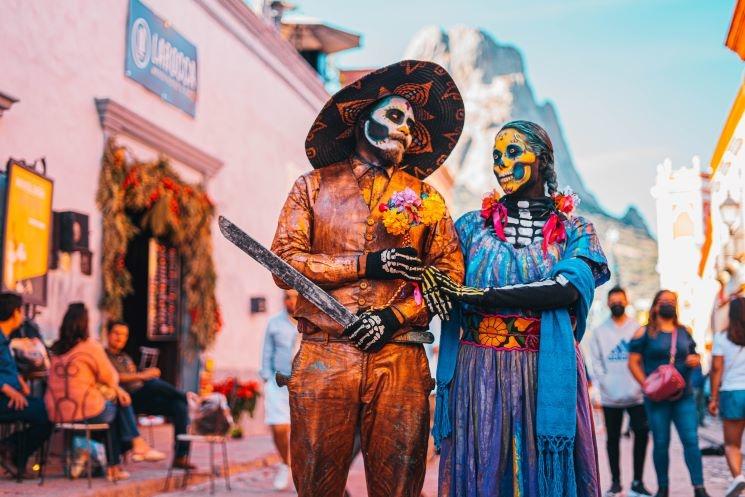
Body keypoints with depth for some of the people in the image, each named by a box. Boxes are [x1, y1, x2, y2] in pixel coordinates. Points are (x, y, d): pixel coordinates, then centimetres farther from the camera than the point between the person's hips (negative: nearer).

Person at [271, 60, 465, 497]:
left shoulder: (425, 198, 15)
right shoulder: (314, 186, 11)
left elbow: (450, 271, 6)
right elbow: (285, 262, 1)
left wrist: (395, 316, -10)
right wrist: (367, 264, -8)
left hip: (399, 360, 1)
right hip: (323, 358, -1)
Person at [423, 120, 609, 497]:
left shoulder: (574, 231, 6)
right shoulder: (473, 225, 11)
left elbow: (568, 290, -12)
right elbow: (440, 288, 8)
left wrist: (478, 295, -16)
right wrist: (427, 274, -17)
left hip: (546, 374, -1)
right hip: (478, 375, 1)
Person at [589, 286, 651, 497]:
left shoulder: (637, 328, 6)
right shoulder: (600, 331, 8)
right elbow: (596, 360, 4)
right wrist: (603, 381, -10)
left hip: (636, 394, -1)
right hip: (610, 396, 1)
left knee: (641, 433, -7)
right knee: (613, 439, 7)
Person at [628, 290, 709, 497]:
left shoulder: (684, 332, 13)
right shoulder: (645, 333, 1)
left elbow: (693, 355, 24)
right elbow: (633, 362, -3)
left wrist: (695, 360, -1)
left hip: (684, 396, 3)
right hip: (657, 398, -3)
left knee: (691, 440, -5)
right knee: (661, 443, 3)